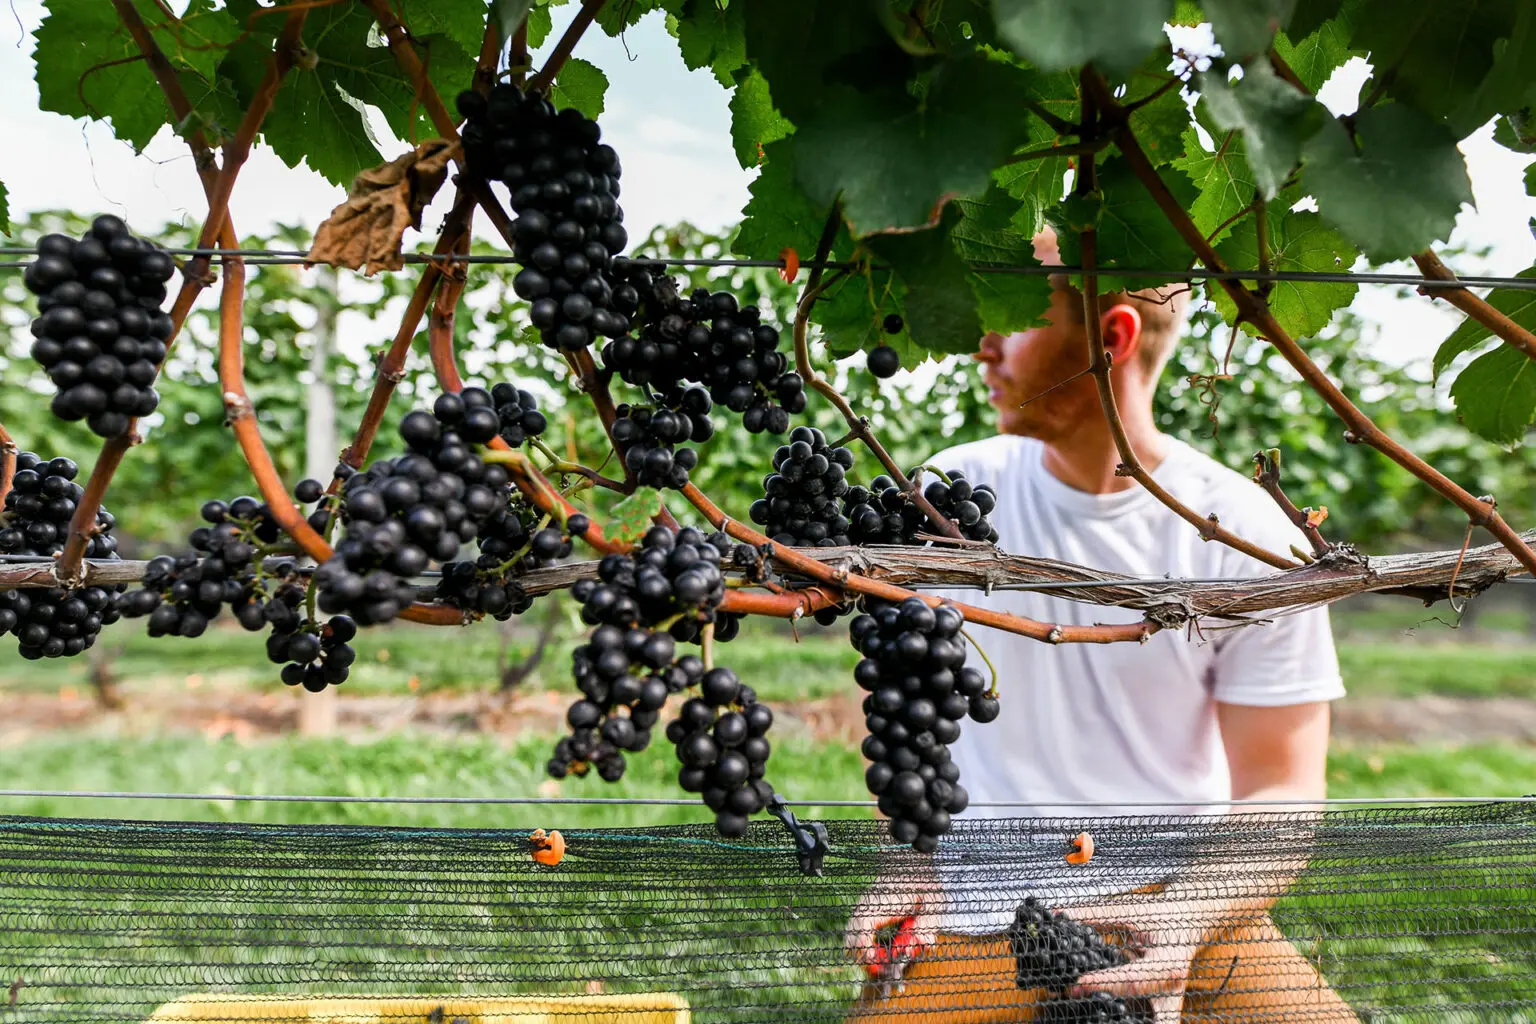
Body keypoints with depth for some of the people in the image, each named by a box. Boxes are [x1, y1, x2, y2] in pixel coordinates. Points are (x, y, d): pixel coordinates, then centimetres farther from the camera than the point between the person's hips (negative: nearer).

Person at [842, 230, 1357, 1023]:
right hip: (976, 913, 1)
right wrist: (907, 862, -3)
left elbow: (1280, 788, -3)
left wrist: (1184, 920, -20)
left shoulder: (1247, 540, -6)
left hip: (1177, 897, 0)